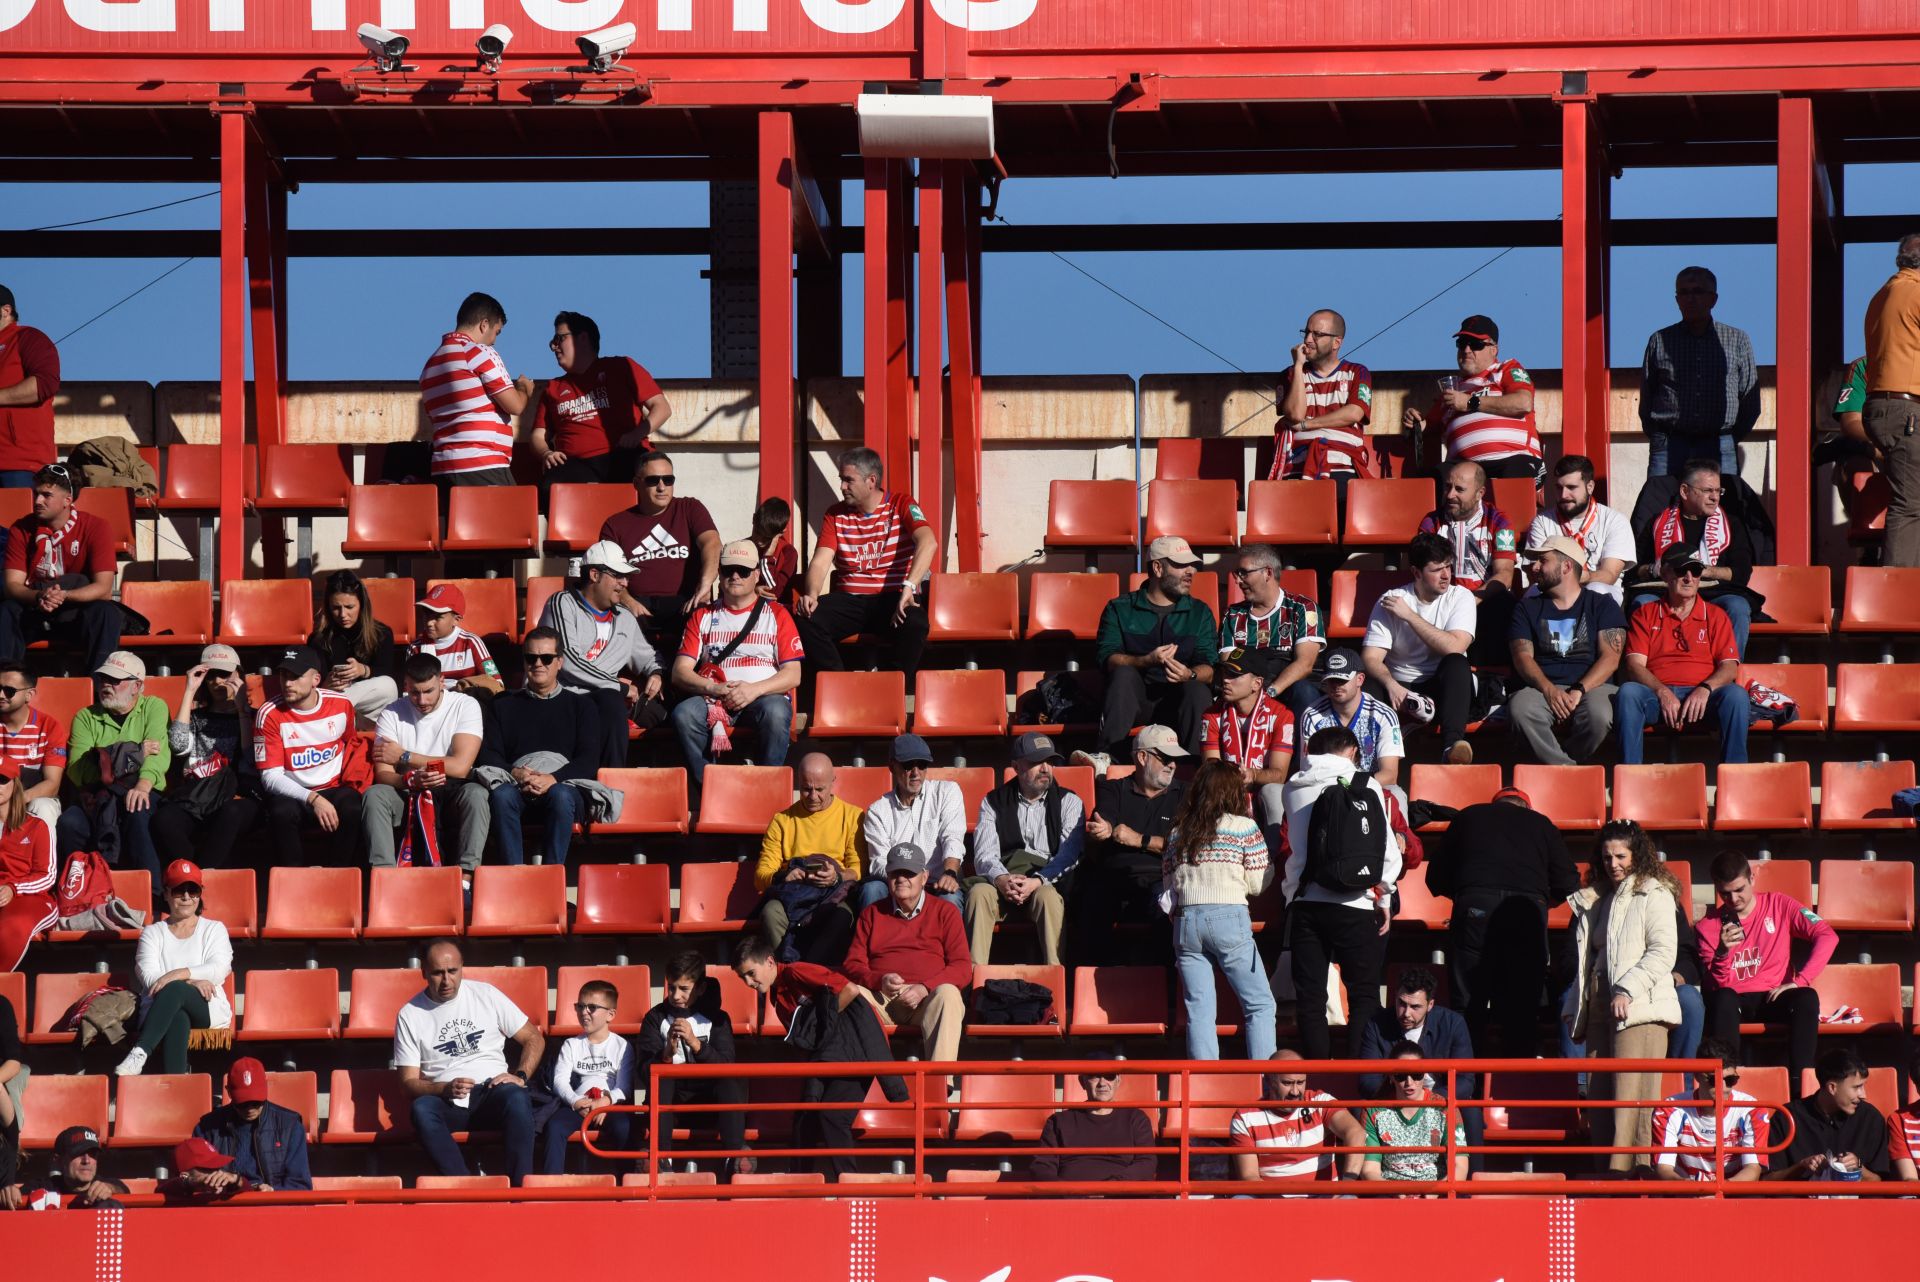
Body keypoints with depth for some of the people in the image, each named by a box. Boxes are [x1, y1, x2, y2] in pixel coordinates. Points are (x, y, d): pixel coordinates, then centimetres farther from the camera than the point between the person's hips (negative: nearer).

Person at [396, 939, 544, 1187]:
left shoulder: (486, 995, 8)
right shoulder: (409, 1015, 6)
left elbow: (534, 1039, 12)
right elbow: (409, 1081, 3)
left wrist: (520, 1076, -7)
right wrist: (446, 1088, -16)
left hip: (491, 1092, 0)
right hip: (447, 1103, 0)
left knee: (515, 1098, -35)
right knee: (421, 1108, -35)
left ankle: (520, 1186, -38)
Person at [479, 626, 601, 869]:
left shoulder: (581, 705, 17)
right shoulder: (504, 706, 22)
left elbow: (589, 762, 4)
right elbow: (488, 756, 10)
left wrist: (552, 780, -14)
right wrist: (514, 773, -12)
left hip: (564, 785, -1)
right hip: (517, 785, 1)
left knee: (561, 796, -37)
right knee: (500, 795, -34)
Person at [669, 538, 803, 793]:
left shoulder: (776, 614, 13)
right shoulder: (703, 616, 18)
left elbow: (792, 675, 3)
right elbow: (680, 673, 8)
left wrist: (754, 690, -15)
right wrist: (714, 689, -12)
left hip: (763, 696, -2)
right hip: (713, 700, 2)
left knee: (775, 713, -37)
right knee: (683, 714, -32)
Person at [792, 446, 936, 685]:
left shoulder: (901, 506, 0)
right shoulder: (836, 515, 12)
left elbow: (928, 543, -18)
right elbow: (820, 562, 2)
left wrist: (909, 587, -34)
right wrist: (811, 595, -21)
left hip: (892, 599, -3)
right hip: (849, 599, 3)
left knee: (914, 624, -37)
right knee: (805, 619, -26)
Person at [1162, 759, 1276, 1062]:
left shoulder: (1178, 833, 12)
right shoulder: (1243, 827, 1)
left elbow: (1168, 888, 11)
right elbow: (1258, 883, 2)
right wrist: (1270, 865, 20)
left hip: (1185, 921, 4)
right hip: (1229, 918, -4)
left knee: (1199, 1011, 3)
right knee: (1260, 1004, 3)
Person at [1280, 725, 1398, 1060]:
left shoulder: (1294, 789, 10)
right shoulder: (1366, 787, 0)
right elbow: (1388, 847, -1)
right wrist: (1384, 895, 11)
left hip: (1305, 903, 2)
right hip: (1355, 905, -2)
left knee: (1310, 995, 5)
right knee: (1364, 994, 3)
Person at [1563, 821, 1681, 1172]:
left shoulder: (1654, 894, 1)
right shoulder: (1595, 900, 23)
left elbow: (1663, 951, -8)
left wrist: (1627, 990, -16)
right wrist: (1578, 1008, 19)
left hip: (1640, 1011, -7)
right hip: (1600, 1009, 7)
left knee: (1632, 1099, -14)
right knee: (1600, 1099, 1)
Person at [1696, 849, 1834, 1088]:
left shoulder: (1779, 905, -2)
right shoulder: (1708, 927, -2)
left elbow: (1827, 937, -11)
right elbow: (1719, 985, -8)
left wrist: (1799, 981, -19)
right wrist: (1722, 952, -28)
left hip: (1774, 998, 0)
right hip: (1735, 1001, 0)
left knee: (1807, 998, -32)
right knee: (1722, 999, -36)